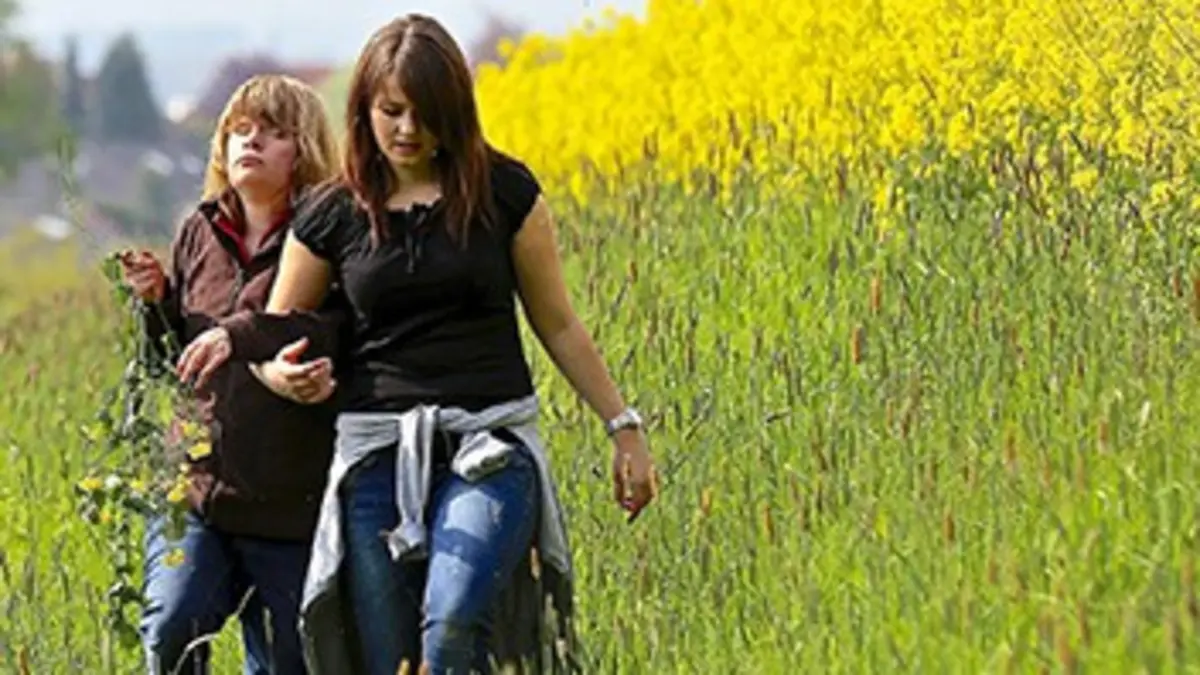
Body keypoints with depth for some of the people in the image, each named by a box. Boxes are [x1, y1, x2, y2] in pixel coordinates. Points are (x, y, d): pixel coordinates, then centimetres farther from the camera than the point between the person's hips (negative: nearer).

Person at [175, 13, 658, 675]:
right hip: (376, 451, 2)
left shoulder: (504, 191, 3)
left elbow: (557, 324, 12)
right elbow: (273, 333, 14)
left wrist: (623, 424, 9)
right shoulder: (334, 216, 6)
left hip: (489, 446, -2)